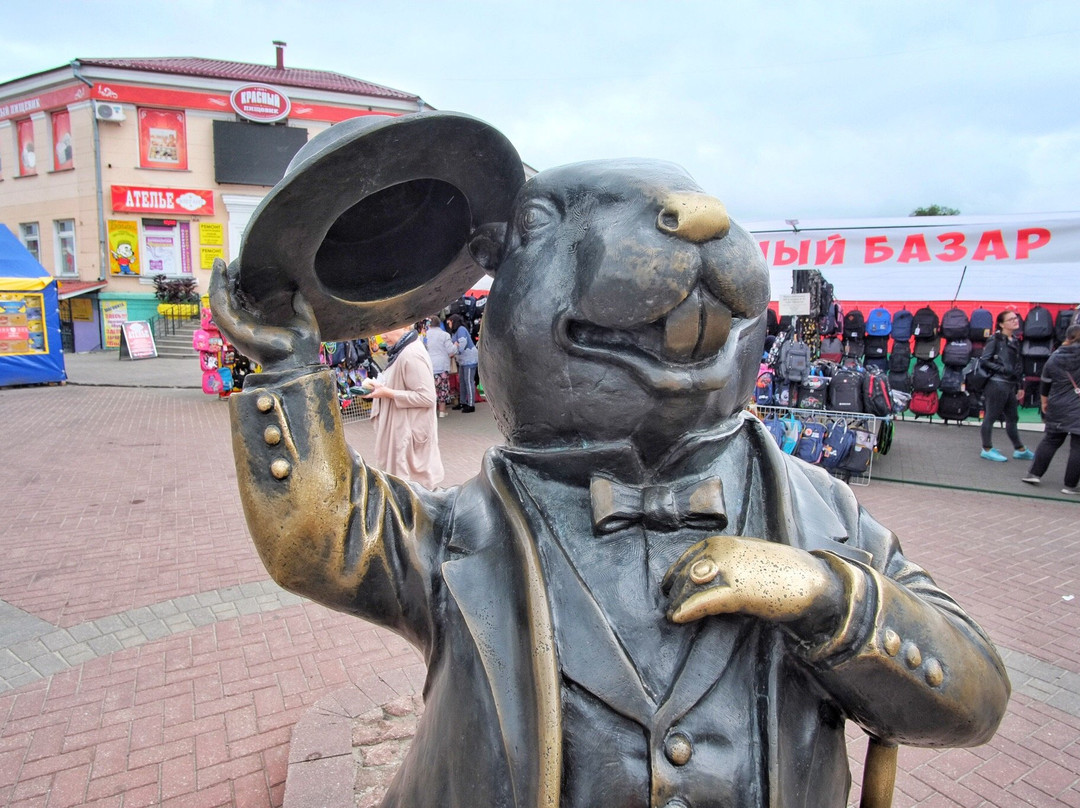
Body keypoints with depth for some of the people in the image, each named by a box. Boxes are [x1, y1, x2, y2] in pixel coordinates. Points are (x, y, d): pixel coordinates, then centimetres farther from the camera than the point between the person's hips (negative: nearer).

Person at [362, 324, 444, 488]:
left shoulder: (411, 355, -22)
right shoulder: (402, 350, 8)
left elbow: (426, 397, -24)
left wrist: (388, 393, -20)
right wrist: (379, 385, 5)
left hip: (410, 430, -10)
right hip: (401, 427, 10)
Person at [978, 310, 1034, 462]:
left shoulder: (1015, 341, 15)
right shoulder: (995, 339, -7)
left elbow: (1018, 365, 18)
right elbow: (984, 360, -13)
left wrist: (1019, 386, 17)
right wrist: (1003, 369, -18)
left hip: (1011, 385, 8)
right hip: (997, 384, -8)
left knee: (1012, 418, 15)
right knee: (991, 417, 0)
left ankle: (1020, 450, 24)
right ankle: (987, 450, 8)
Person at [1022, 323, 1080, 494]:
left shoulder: (1053, 358, 2)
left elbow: (1045, 384, 10)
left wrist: (1044, 402, 21)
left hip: (1058, 408, 4)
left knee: (1050, 440, 17)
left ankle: (1035, 473, 17)